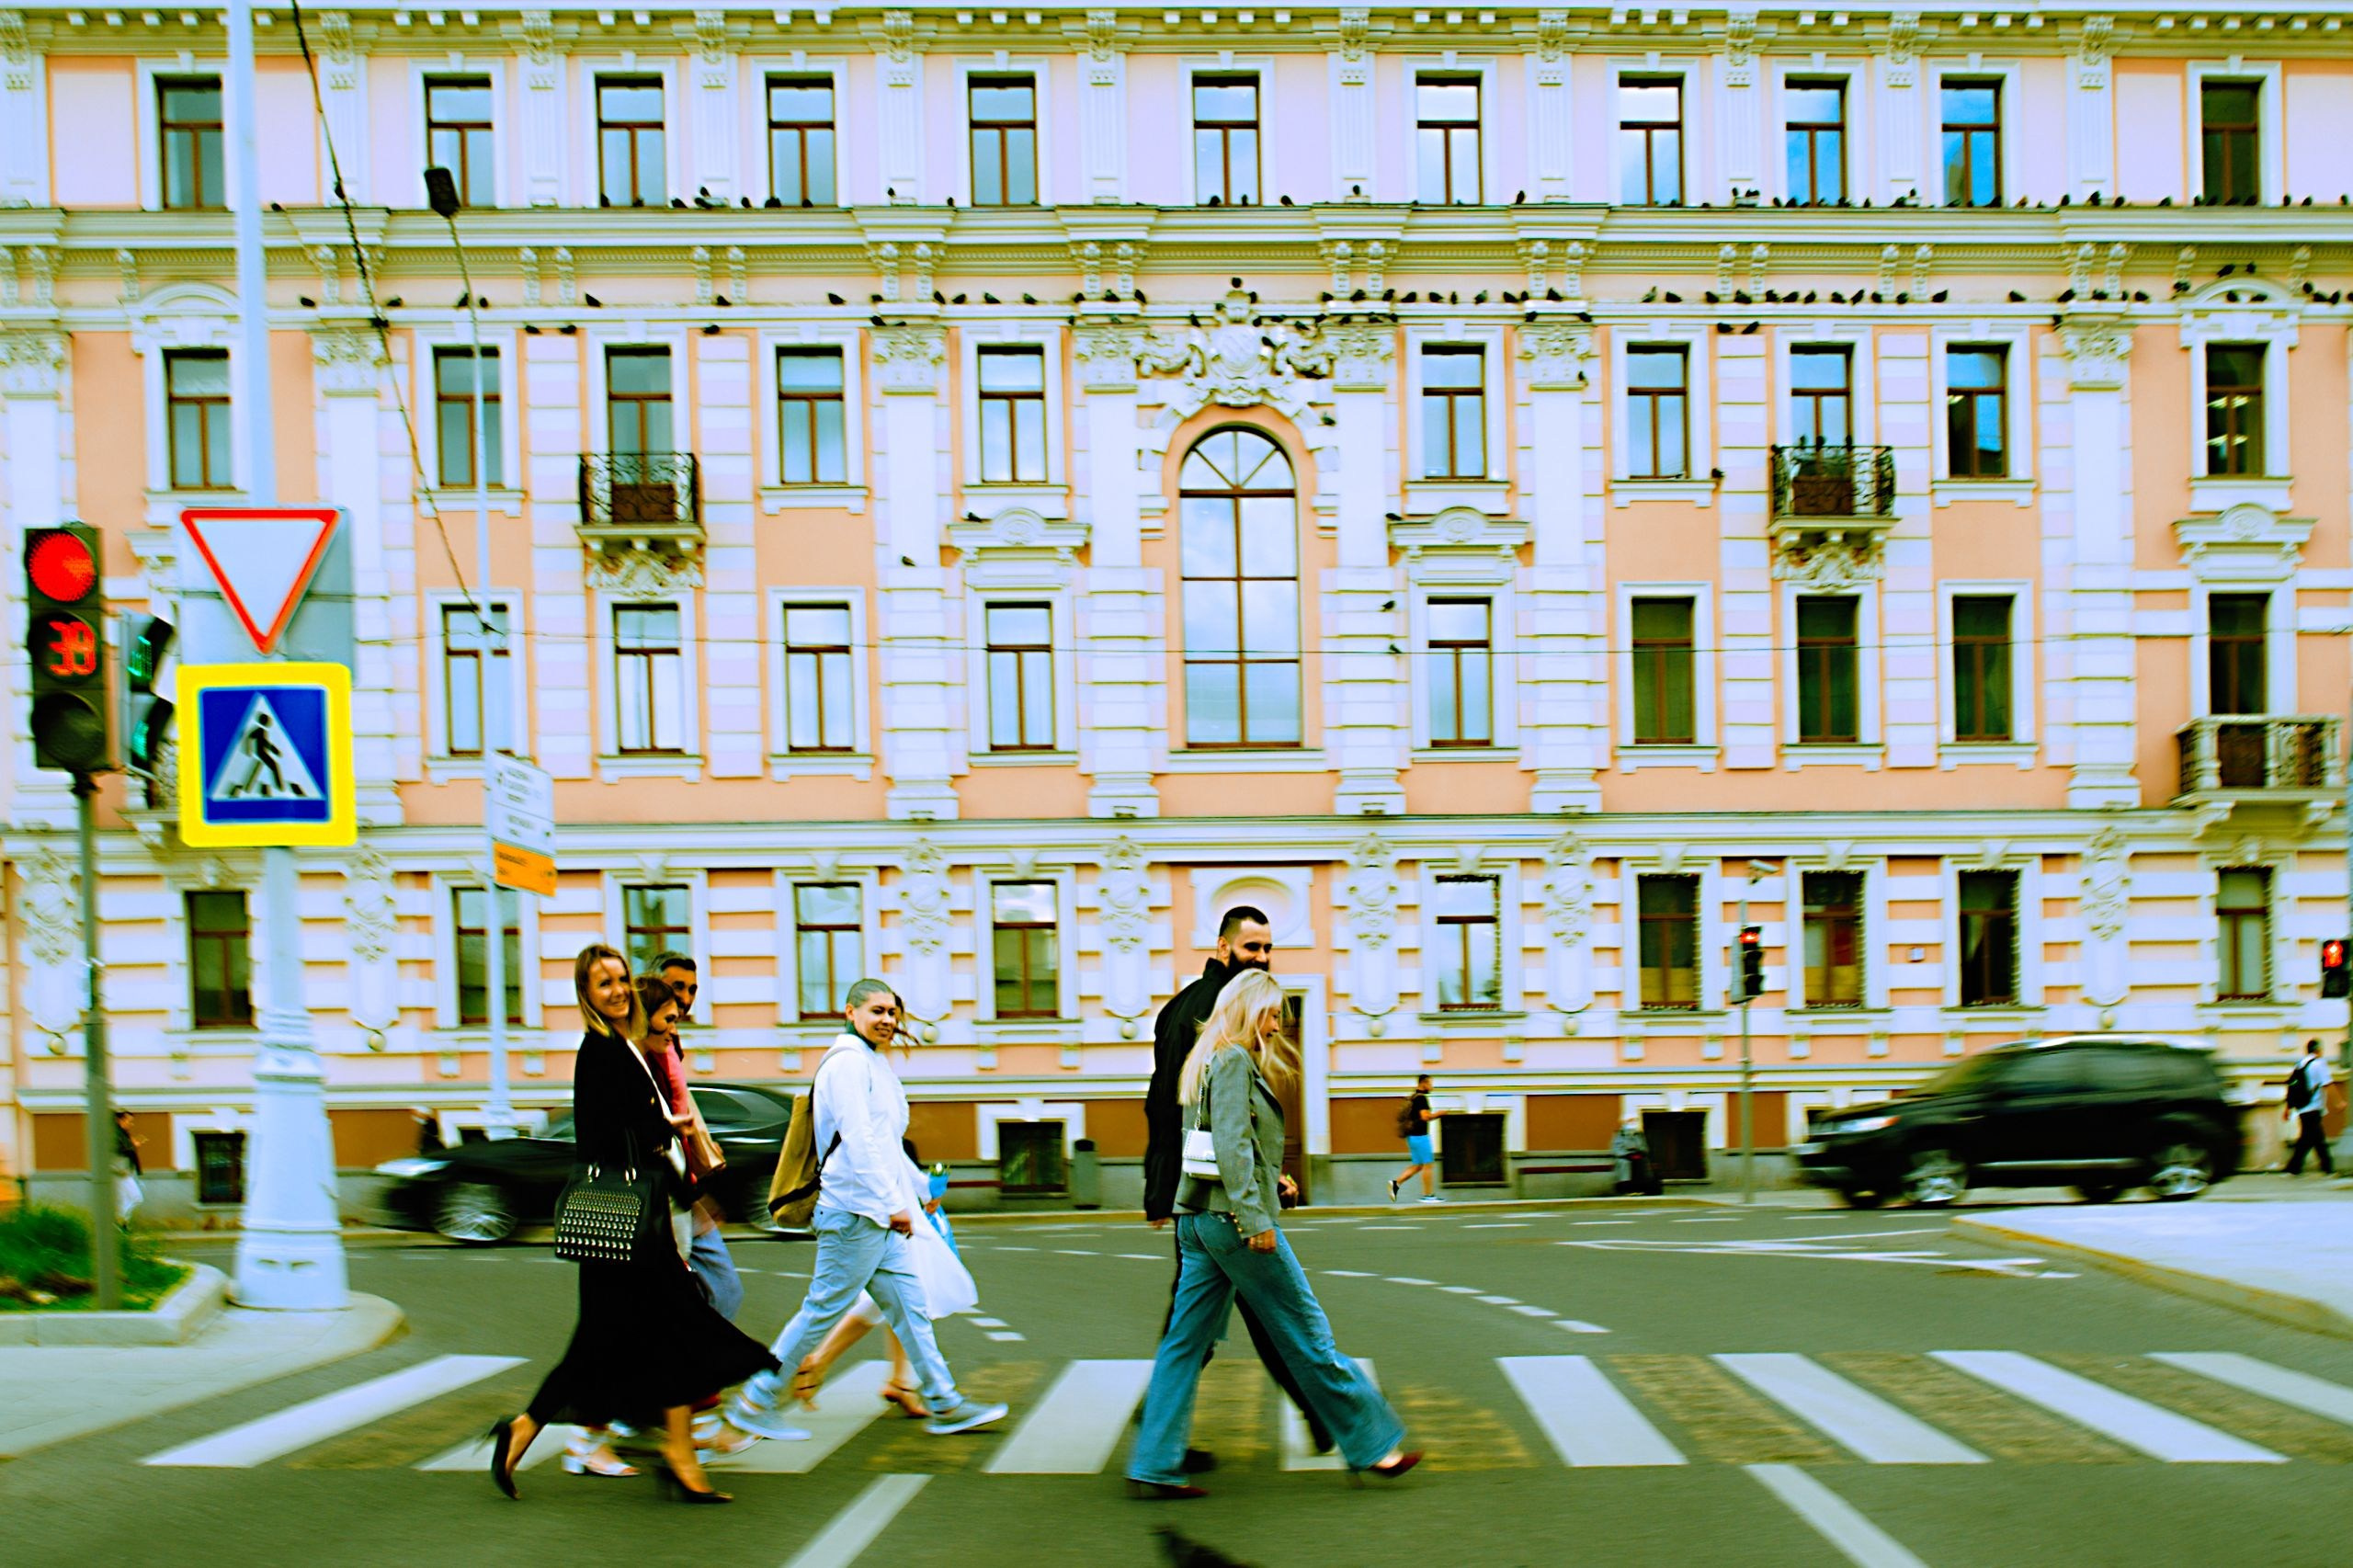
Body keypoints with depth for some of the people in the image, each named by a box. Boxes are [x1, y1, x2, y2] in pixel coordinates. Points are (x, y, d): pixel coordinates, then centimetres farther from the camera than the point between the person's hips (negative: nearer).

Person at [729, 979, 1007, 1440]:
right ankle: (754, 1400, 11)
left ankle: (944, 1405, 13)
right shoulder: (848, 1061, -12)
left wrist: (917, 1190, 23)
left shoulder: (874, 1063, 20)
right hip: (856, 1212, -10)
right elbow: (858, 1141, -20)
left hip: (879, 1215, 10)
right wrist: (892, 1204, -21)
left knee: (910, 1307, 9)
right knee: (825, 1309, -1)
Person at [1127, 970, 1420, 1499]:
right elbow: (1231, 1143, -19)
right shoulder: (1234, 1060, -11)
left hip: (1198, 1217, 10)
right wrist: (1253, 1214, -21)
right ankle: (1373, 1444, 10)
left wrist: (1269, 1180, 19)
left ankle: (1153, 1466, 8)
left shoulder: (1210, 1062, 19)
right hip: (1232, 1215, -10)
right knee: (1306, 1335, 0)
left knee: (1185, 1343, 7)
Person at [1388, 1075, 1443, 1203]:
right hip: (1420, 1136, -9)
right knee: (1428, 1165, -2)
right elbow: (1425, 1116, -22)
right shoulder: (1421, 1098, -14)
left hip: (1412, 1136, 9)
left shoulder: (1413, 1097, 15)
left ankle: (1396, 1182, 1)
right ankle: (1428, 1195, 2)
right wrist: (1438, 1114, -7)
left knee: (1417, 1165, 13)